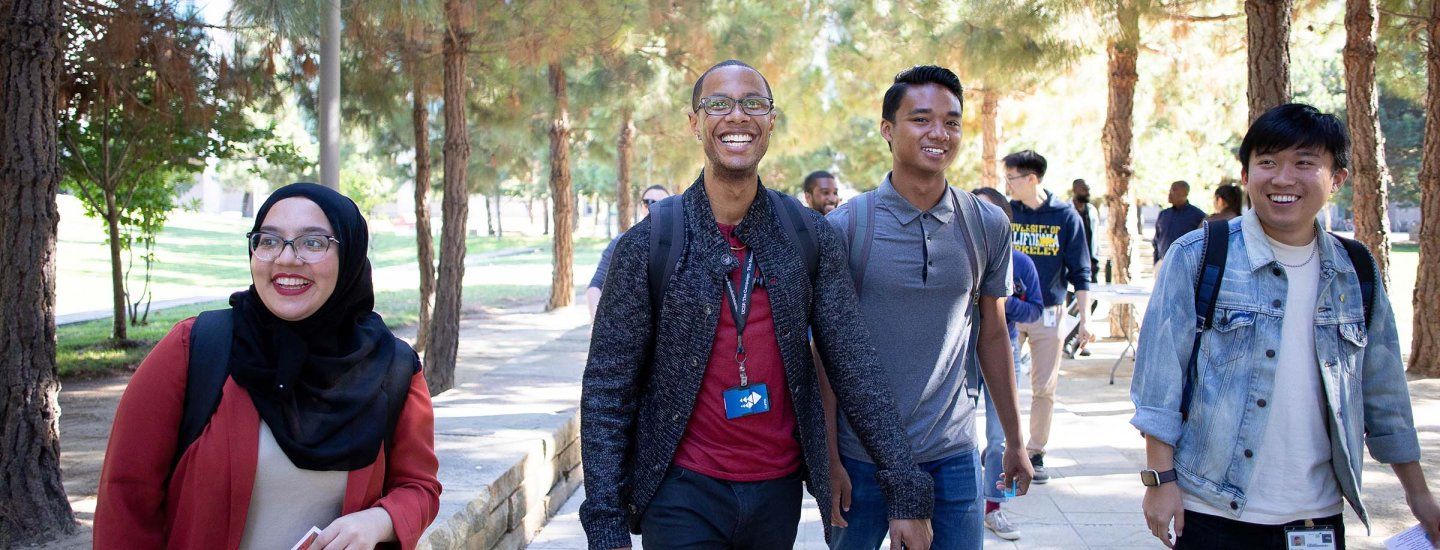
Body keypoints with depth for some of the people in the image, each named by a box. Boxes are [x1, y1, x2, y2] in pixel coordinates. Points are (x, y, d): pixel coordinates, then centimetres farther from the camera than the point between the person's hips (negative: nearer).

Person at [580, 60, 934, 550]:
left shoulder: (810, 236, 0)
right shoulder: (647, 243, -6)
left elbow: (854, 368, -1)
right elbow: (607, 391, -5)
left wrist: (907, 493, -6)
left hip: (780, 490, 3)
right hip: (683, 492, -2)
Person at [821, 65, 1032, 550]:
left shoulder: (988, 226, 2)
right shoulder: (845, 226, -7)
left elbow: (992, 336, 11)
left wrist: (1015, 441, 13)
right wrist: (829, 459, -8)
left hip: (952, 455, 2)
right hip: (860, 456, -2)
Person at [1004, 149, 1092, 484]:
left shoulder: (1065, 216, -2)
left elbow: (1080, 273, 0)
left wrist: (1084, 321, -5)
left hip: (1048, 314, -1)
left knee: (1044, 389, 4)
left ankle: (1035, 454, 15)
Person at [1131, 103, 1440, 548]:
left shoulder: (1356, 272, 6)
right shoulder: (1197, 257, -6)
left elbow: (1384, 393, 14)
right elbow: (1160, 377, -5)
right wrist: (1161, 477, -9)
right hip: (1213, 513, -3)